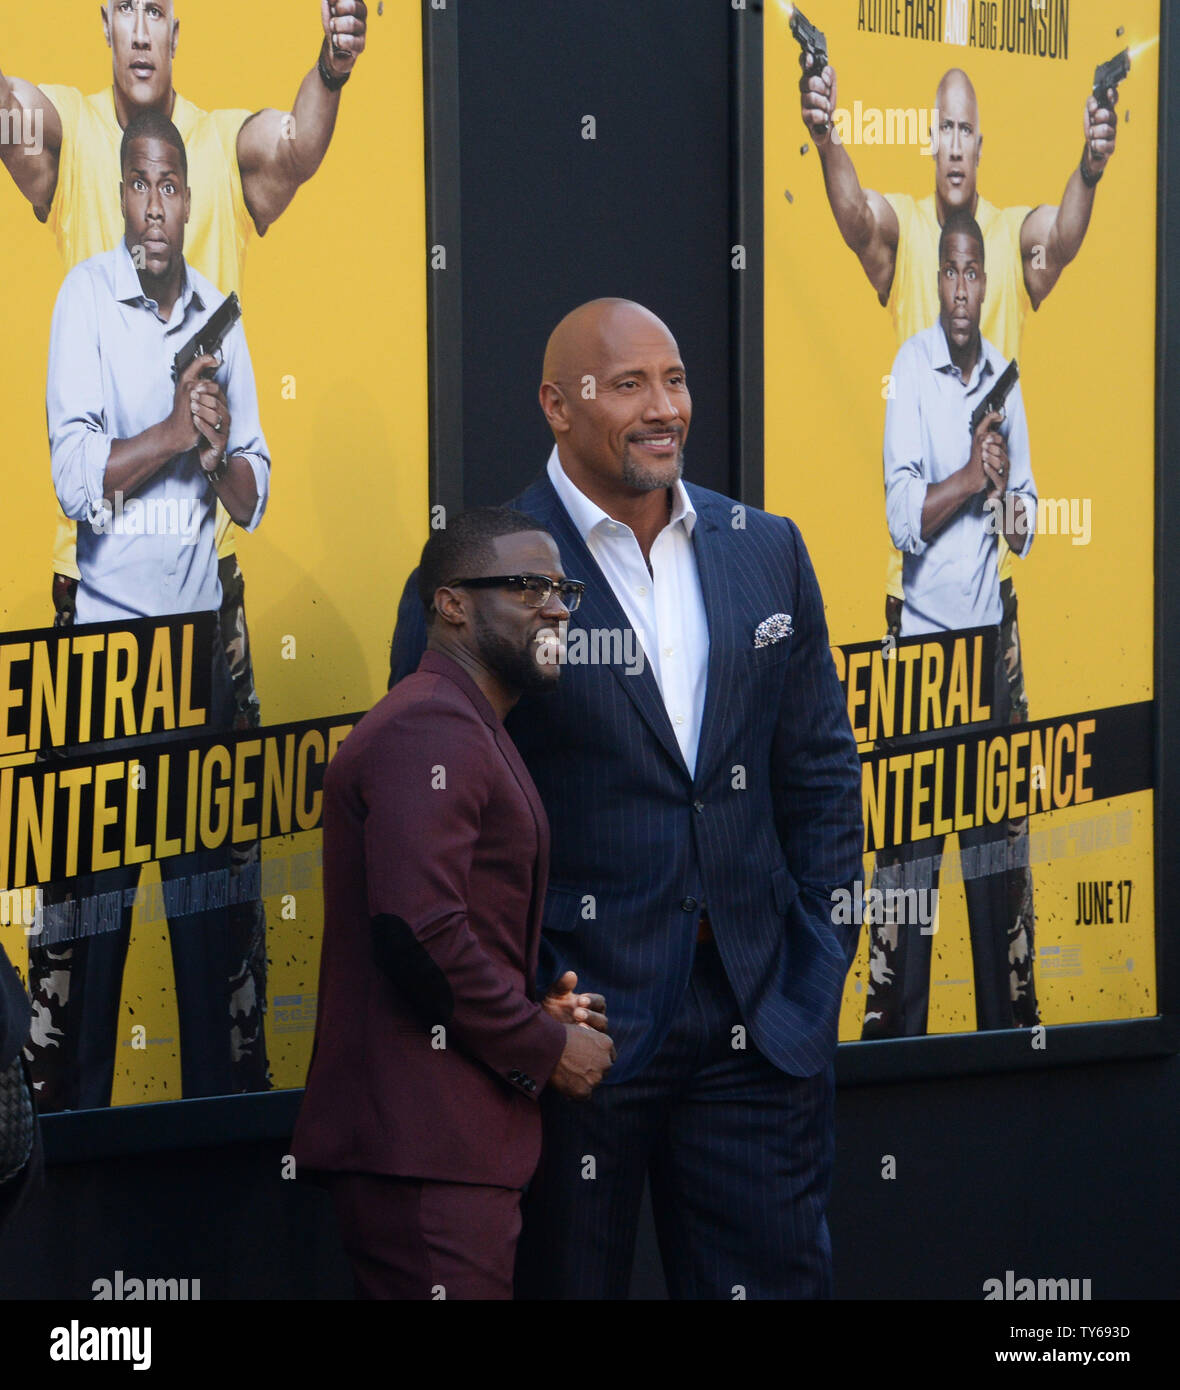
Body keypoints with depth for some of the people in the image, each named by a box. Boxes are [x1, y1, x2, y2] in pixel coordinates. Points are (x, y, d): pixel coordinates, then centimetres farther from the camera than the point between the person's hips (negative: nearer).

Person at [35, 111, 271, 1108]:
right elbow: (76, 478, -13)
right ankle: (77, 1107, 4)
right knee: (94, 893, -2)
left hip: (199, 628, 5)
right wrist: (175, 431, -16)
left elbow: (253, 497, 12)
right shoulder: (87, 297, -5)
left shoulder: (219, 313, 10)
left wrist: (221, 451, -7)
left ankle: (215, 1102, 14)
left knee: (208, 884, 7)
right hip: (108, 627, -5)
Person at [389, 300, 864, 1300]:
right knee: (570, 1284, 5)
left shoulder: (768, 552, 10)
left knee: (779, 1274, 6)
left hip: (757, 1026, 4)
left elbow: (820, 768, 15)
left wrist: (819, 975, 7)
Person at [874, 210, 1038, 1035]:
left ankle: (999, 1024, 16)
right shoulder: (911, 369, -8)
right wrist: (969, 476, -25)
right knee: (910, 856, -4)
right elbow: (904, 519, -15)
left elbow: (1025, 511, 13)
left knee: (993, 845, 9)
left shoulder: (1004, 376, 8)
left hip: (988, 634, 5)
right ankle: (893, 1031, 0)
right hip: (924, 634, -5)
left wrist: (1017, 515, -7)